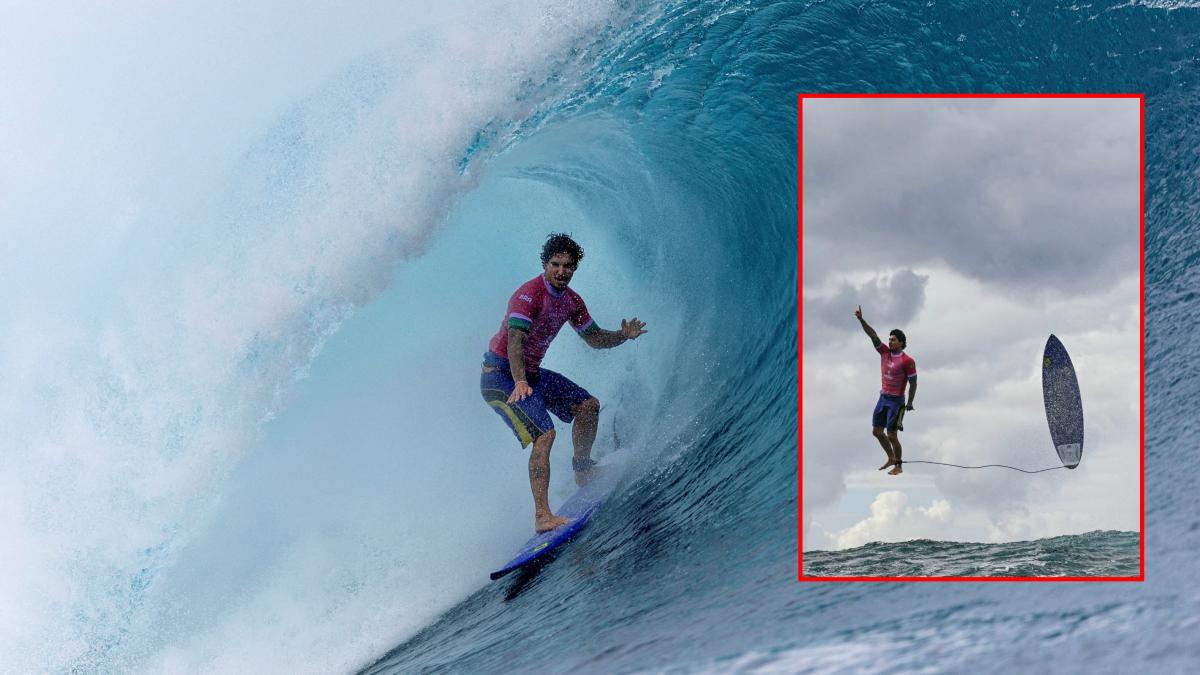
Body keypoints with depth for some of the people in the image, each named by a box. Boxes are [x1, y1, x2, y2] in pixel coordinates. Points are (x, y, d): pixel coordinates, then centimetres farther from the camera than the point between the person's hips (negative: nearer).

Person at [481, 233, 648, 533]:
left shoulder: (571, 301, 4)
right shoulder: (529, 295, -22)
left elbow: (594, 338, 15)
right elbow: (515, 342, -35)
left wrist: (623, 336, -3)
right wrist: (520, 382, -49)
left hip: (530, 373, 9)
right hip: (502, 376, -9)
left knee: (588, 405, 9)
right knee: (544, 433, -23)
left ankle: (583, 470, 28)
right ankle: (542, 516, -27)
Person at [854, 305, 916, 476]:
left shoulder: (907, 361, -15)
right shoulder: (885, 352, 1)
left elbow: (913, 383, -10)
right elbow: (873, 335, -4)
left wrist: (910, 403, -10)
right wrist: (861, 319, -14)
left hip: (896, 401, -7)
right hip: (883, 398, 7)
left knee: (891, 435, -4)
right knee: (876, 431, 12)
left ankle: (899, 466, 12)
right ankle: (891, 458, 30)